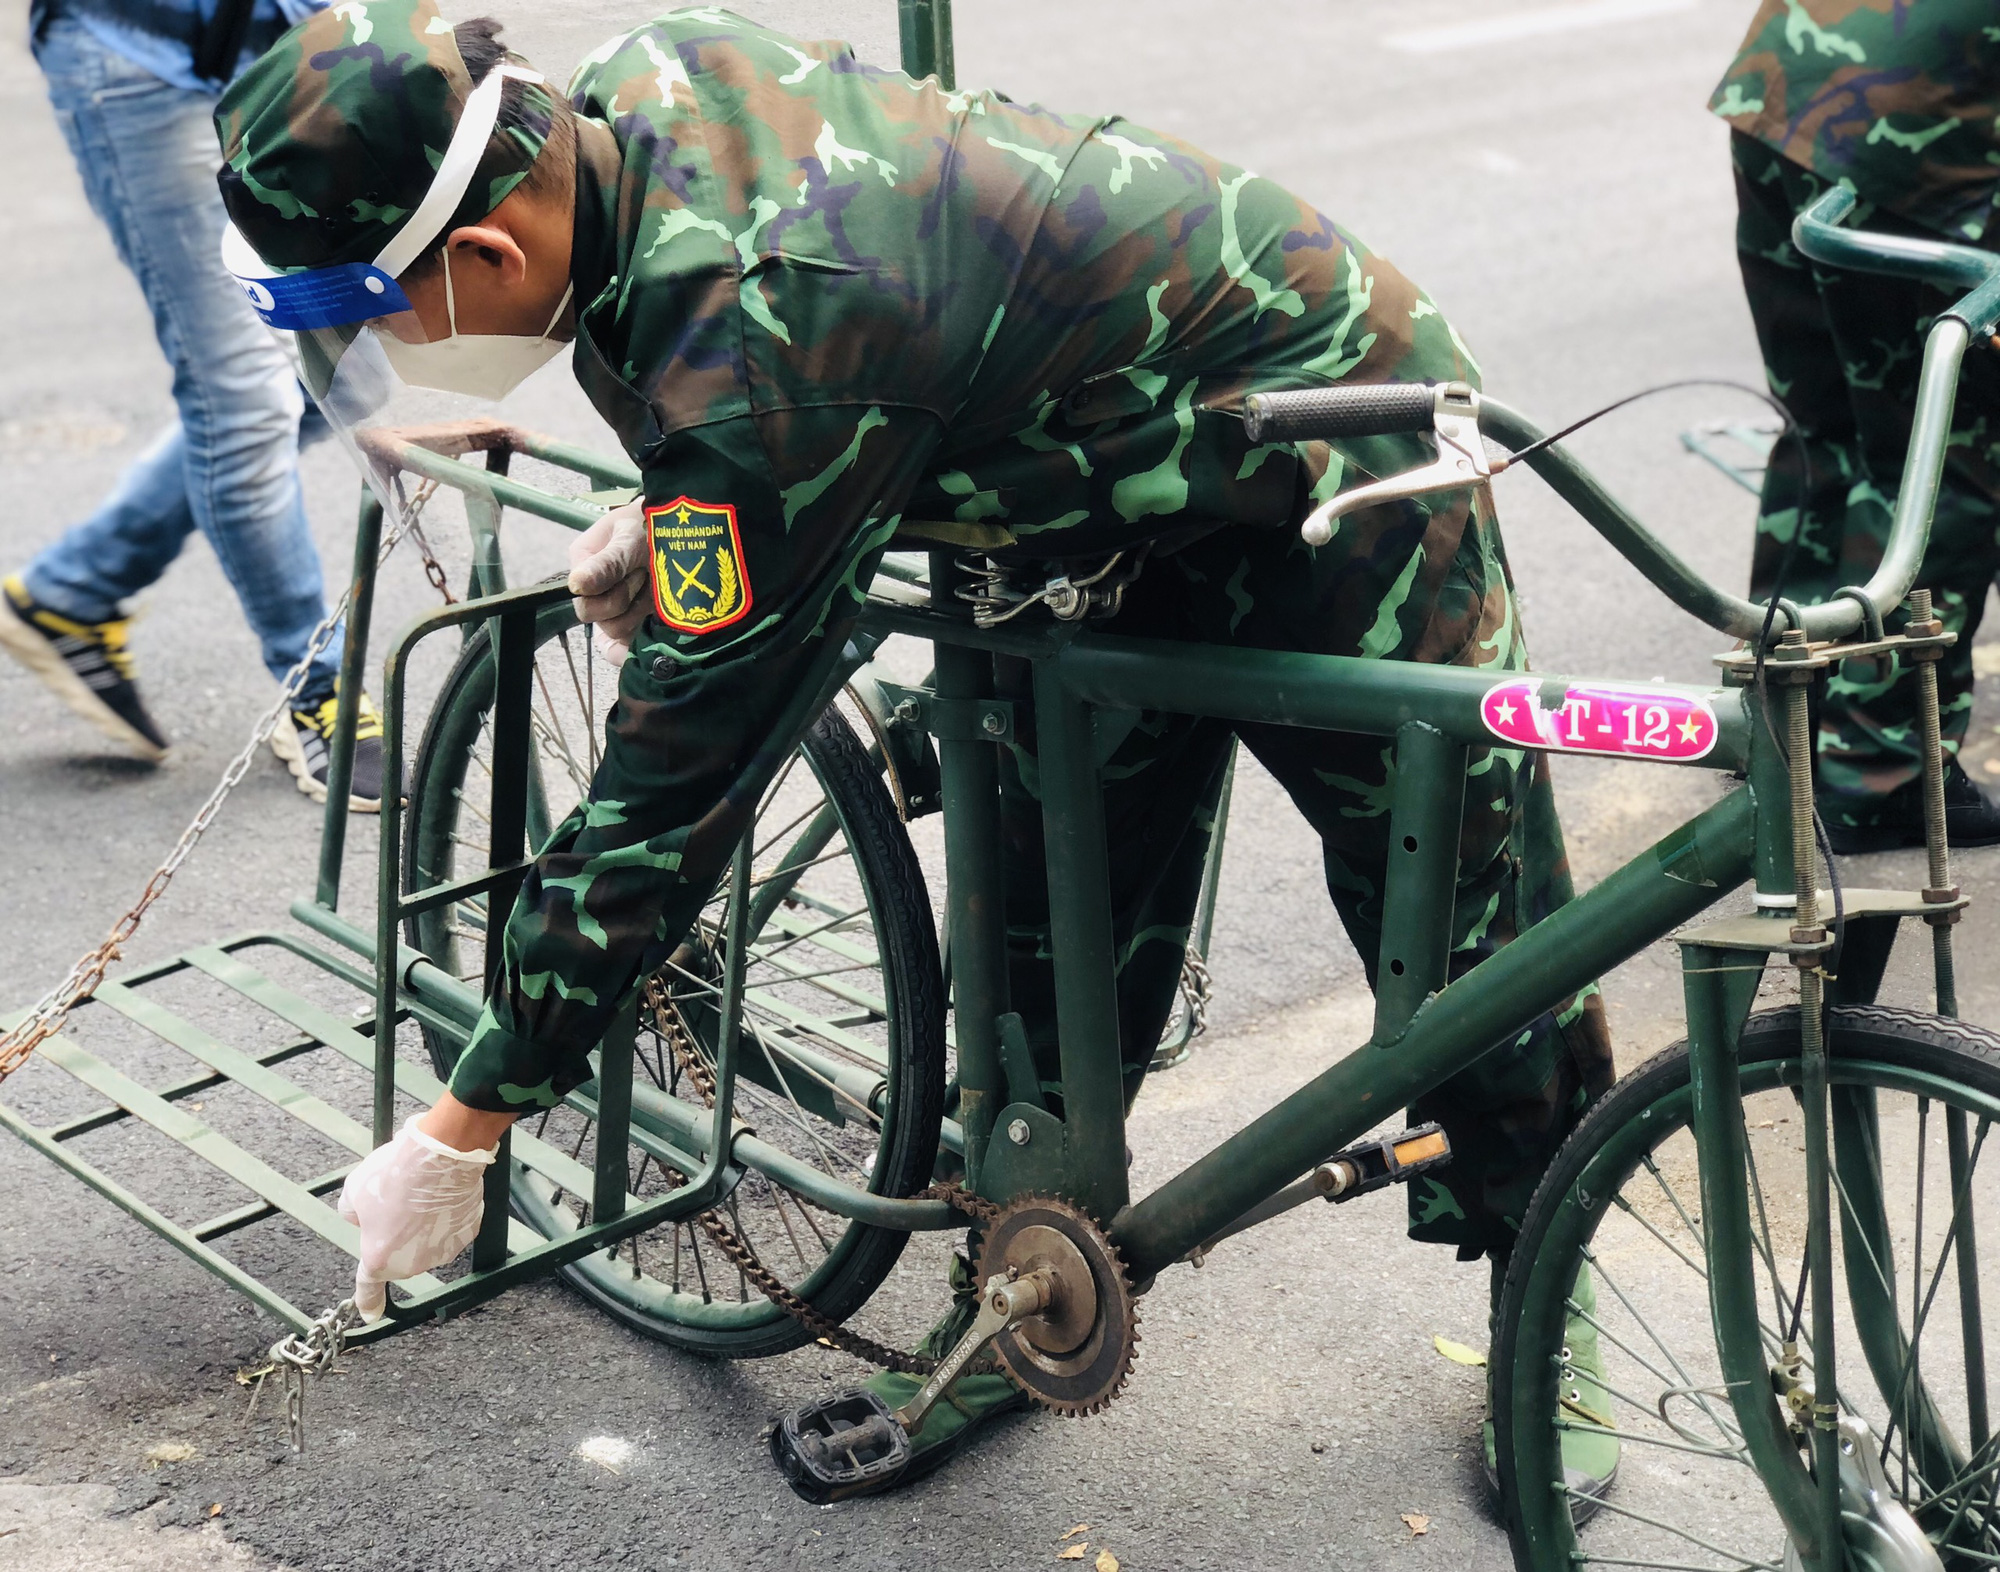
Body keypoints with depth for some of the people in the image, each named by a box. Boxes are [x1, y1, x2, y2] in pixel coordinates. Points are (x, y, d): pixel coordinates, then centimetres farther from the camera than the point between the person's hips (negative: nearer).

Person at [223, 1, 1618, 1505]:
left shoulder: (758, 357, -38)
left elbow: (675, 777, -33)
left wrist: (460, 1131, -24)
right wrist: (674, 512, -2)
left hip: (1330, 460, -9)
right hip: (1124, 485, 9)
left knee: (1461, 908, 4)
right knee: (1061, 932, 12)